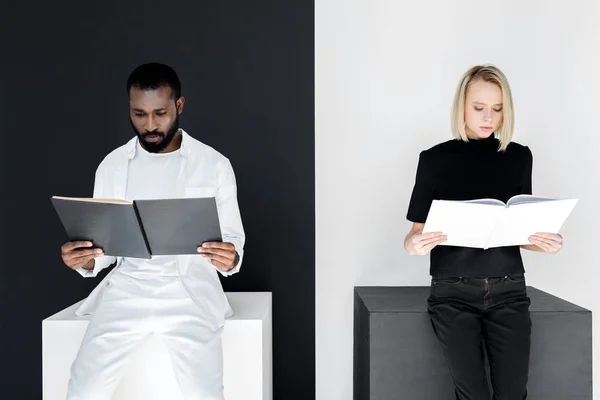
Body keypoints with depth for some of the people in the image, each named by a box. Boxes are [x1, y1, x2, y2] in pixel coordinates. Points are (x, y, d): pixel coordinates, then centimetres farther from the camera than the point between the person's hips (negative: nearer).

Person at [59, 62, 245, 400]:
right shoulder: (111, 166, 8)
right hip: (127, 289, 2)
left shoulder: (215, 164, 1)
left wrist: (230, 259, -19)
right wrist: (85, 260, -12)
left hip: (190, 290, -2)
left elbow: (233, 239, 5)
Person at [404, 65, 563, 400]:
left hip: (508, 289, 2)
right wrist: (414, 244, -21)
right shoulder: (436, 159, 1)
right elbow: (417, 232, 2)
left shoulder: (519, 157, 8)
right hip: (454, 290, -2)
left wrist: (545, 243, -8)